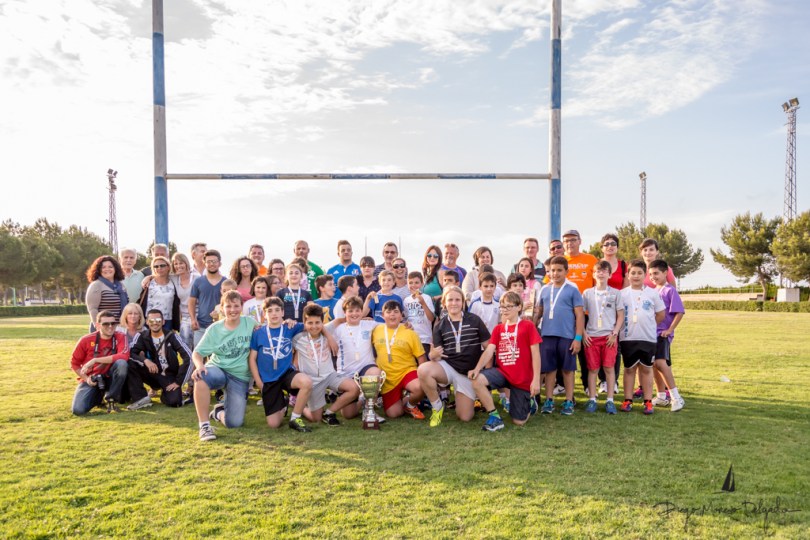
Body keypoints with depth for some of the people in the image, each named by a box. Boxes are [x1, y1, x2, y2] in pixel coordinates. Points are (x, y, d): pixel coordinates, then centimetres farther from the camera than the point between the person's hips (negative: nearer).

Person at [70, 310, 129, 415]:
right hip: (91, 380, 1)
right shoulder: (86, 340, -10)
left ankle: (110, 399, -12)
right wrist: (86, 379, -12)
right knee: (78, 410, -21)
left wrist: (95, 360, -30)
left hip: (109, 378, -1)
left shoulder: (120, 337, -10)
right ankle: (97, 397, 17)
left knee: (122, 363, -32)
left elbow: (124, 356, -30)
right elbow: (74, 363, 2)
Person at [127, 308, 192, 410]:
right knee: (131, 364, -22)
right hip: (153, 374, 2)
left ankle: (165, 393, 10)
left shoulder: (171, 336, -9)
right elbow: (130, 353, -12)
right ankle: (141, 398, -12)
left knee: (174, 401, -28)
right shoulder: (143, 336, -2)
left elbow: (188, 357, -15)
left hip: (170, 377, -2)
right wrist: (145, 360, -31)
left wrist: (178, 382, -17)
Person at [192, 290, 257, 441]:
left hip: (240, 378, 1)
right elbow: (197, 353, -5)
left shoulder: (250, 323, -3)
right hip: (217, 369, -1)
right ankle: (204, 425, -25)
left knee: (234, 423, -13)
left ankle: (219, 411, 25)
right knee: (200, 377, -39)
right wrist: (199, 365, -28)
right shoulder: (214, 329, -5)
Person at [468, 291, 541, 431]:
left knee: (518, 421, 1)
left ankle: (530, 401, 36)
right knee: (477, 380, -27)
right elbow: (489, 351, -3)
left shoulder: (528, 326, -5)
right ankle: (495, 416, -11)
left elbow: (535, 353, -8)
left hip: (523, 378, -3)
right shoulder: (498, 328, 7)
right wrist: (477, 369, -20)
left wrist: (536, 379, -14)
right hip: (502, 371, 4)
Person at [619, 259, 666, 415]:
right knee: (629, 368, 8)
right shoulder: (622, 294, 1)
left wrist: (648, 326, 8)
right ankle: (628, 400, 14)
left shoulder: (652, 293, 3)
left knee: (646, 368, 7)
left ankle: (648, 401, 14)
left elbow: (661, 314, 9)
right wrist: (621, 329, -2)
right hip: (628, 338, 0)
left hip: (648, 338, 0)